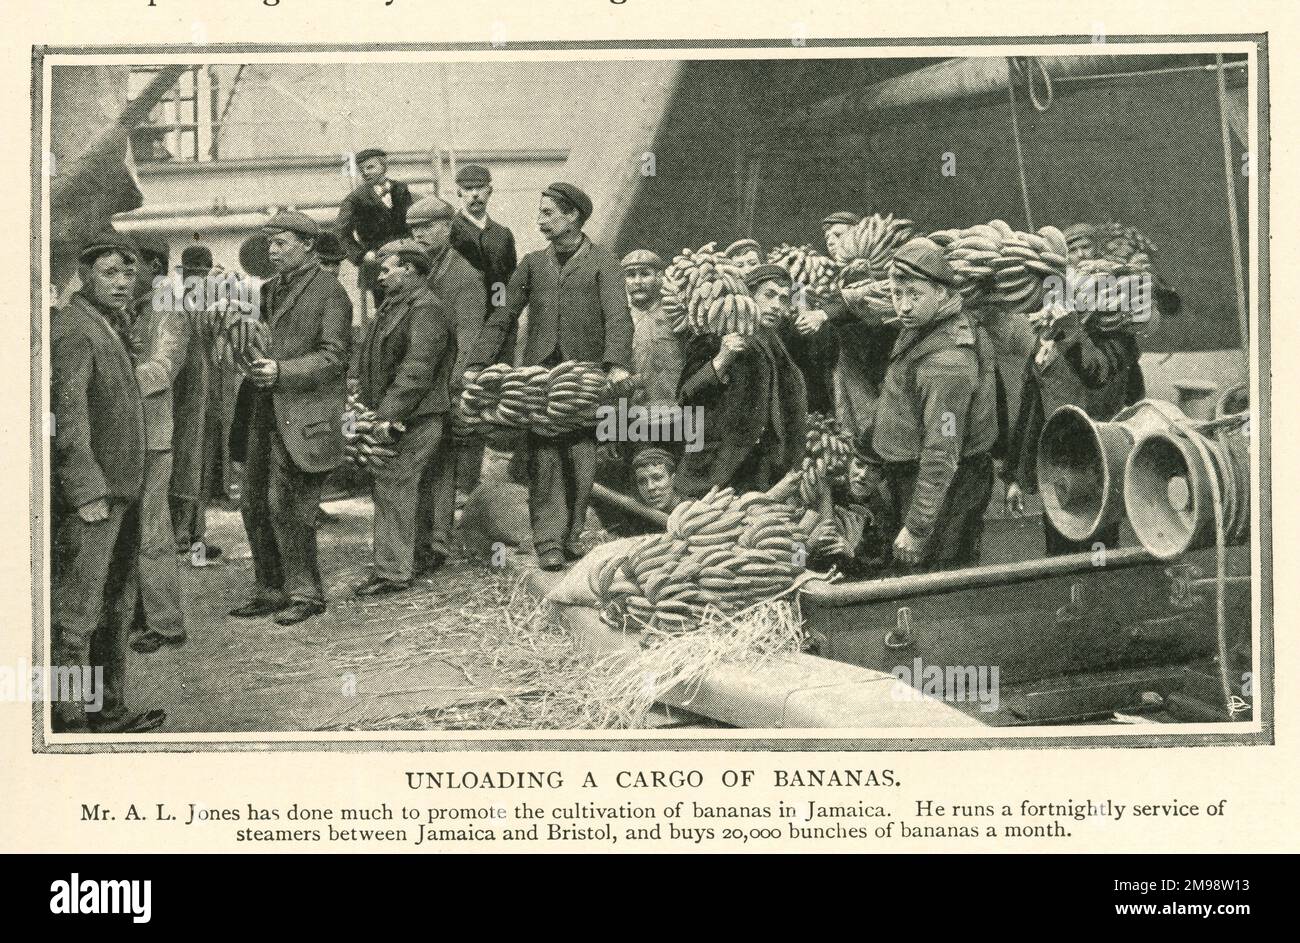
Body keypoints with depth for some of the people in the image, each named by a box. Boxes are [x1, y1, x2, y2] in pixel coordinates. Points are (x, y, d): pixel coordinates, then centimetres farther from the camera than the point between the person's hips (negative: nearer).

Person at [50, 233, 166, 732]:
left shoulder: (114, 323, 15)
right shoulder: (73, 330, -16)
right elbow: (67, 417, -22)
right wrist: (87, 494, -23)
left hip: (120, 491, 11)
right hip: (88, 498, -11)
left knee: (116, 609, 18)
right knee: (76, 613, -5)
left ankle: (108, 710, 29)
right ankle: (66, 719, 1)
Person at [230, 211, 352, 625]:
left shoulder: (329, 291, -6)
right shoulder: (272, 288, 18)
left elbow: (332, 356, -13)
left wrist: (281, 371, -21)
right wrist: (254, 364, 10)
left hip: (304, 417, -8)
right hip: (267, 415, 8)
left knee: (286, 505, -9)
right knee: (254, 503, 8)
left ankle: (305, 592, 3)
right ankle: (271, 590, 19)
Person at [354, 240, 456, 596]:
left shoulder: (426, 311, -14)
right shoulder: (394, 307, 19)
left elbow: (416, 370, -22)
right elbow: (374, 363, 22)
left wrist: (388, 414, -24)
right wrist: (369, 406, 12)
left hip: (414, 420, -10)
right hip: (391, 416, 10)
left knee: (393, 487, -9)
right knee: (394, 486, 12)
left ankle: (393, 572, -5)